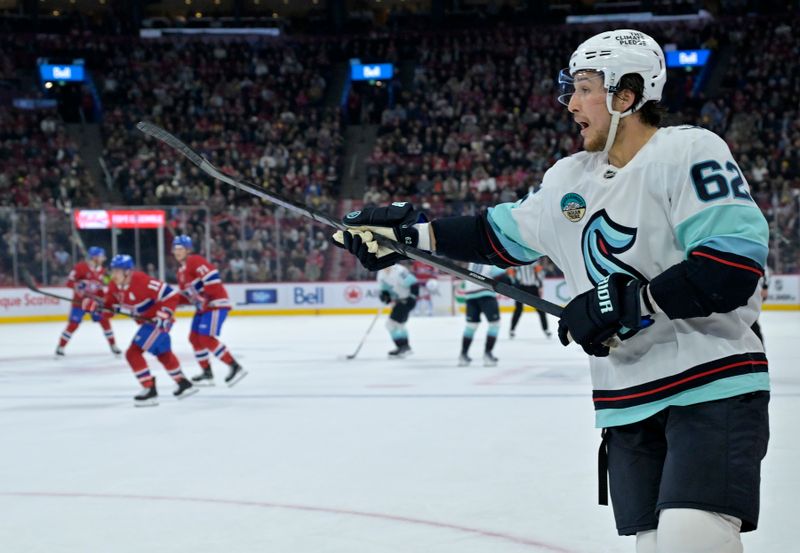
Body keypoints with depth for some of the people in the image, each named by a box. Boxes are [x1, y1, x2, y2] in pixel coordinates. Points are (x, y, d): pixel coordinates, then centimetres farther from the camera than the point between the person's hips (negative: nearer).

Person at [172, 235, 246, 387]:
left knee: (207, 338, -18)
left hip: (216, 303, -10)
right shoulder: (181, 272, 19)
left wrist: (205, 296, -26)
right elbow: (188, 295, 21)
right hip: (203, 307, 10)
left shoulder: (195, 261, -12)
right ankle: (207, 373, 15)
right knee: (194, 338, 9)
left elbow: (211, 275, -26)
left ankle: (235, 367, -16)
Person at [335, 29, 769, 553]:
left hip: (711, 386, -7)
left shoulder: (690, 152, -12)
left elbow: (736, 264, -21)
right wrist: (408, 229, 15)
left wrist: (629, 303, -20)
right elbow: (502, 234, 24)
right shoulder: (570, 179, 12)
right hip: (628, 404, 7)